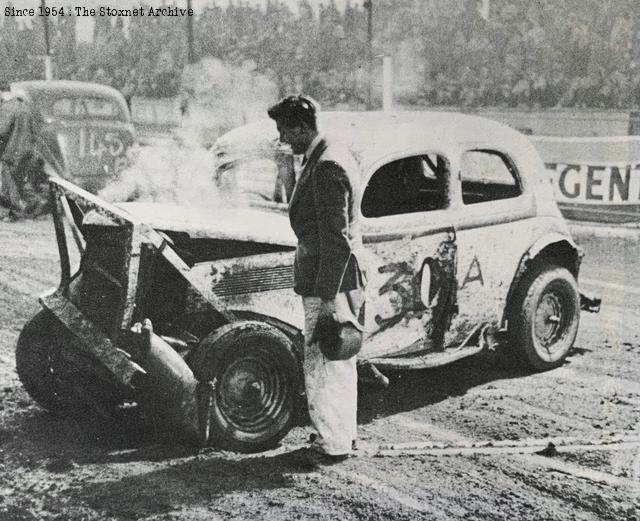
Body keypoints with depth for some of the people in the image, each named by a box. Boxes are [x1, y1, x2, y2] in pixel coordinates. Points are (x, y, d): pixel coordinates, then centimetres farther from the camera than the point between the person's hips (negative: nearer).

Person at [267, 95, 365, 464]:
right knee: (339, 363, 20)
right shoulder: (337, 155, 11)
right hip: (344, 278, 10)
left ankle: (333, 444, 13)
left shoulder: (326, 167, -21)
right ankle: (343, 431, 34)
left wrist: (326, 296, -22)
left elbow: (336, 240, -24)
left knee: (323, 367, 1)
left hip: (328, 284, -10)